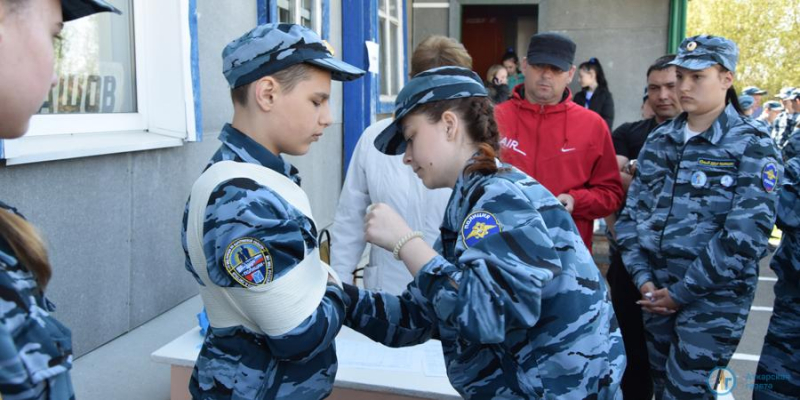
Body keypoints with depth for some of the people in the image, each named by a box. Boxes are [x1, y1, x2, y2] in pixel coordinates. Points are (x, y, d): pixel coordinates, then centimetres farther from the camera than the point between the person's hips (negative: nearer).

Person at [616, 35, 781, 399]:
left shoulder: (752, 147, -8)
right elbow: (632, 212, 6)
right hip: (656, 293, 5)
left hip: (713, 298, -5)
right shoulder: (658, 140, 8)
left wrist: (682, 291, -15)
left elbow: (745, 237, -16)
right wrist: (643, 278, -5)